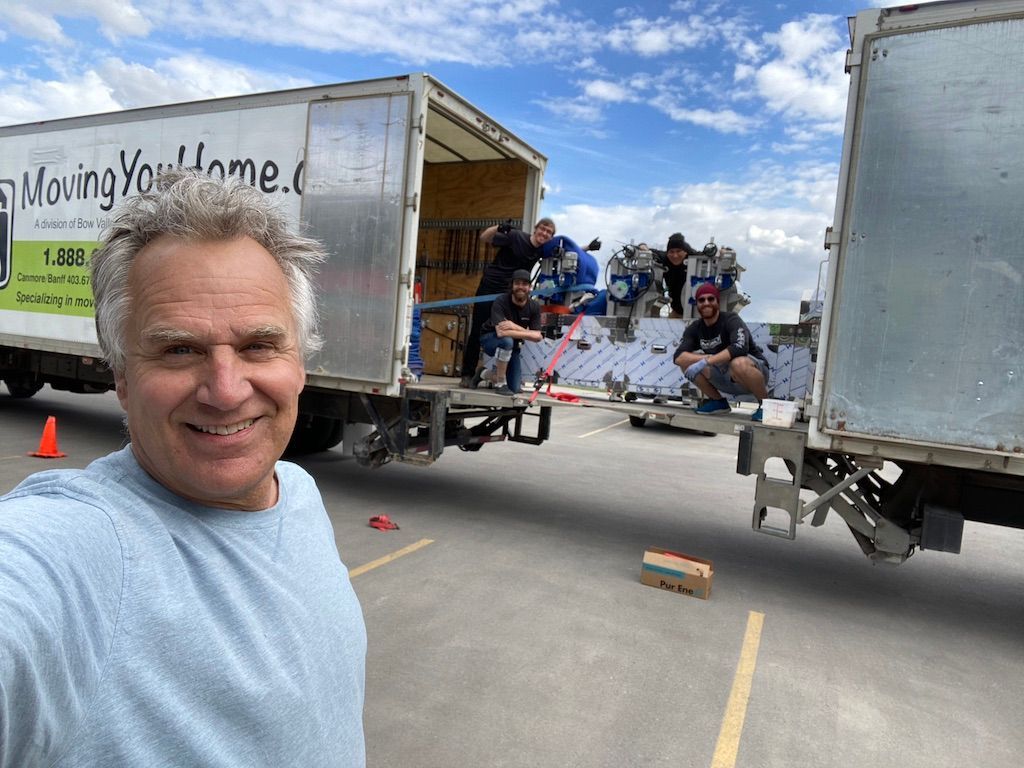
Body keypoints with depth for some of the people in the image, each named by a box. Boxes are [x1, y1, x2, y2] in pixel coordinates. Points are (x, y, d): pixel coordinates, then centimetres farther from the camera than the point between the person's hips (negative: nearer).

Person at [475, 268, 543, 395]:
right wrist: (526, 333, -32)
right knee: (507, 340, -41)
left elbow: (537, 336, -20)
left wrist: (515, 327, -34)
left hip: (513, 347, 5)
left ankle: (484, 374, 30)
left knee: (514, 389, 2)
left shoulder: (534, 306, -14)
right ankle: (501, 384, -25)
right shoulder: (500, 302, -27)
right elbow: (501, 332, -40)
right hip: (490, 340, -5)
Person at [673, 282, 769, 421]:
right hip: (726, 377, 5)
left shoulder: (731, 320, -16)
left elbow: (739, 347, -36)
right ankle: (718, 401, 4)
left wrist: (706, 362, -38)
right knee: (686, 360, -10)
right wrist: (710, 358, -28)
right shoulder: (694, 329, -2)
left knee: (738, 363, -40)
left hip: (754, 370, -5)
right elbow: (678, 356, -15)